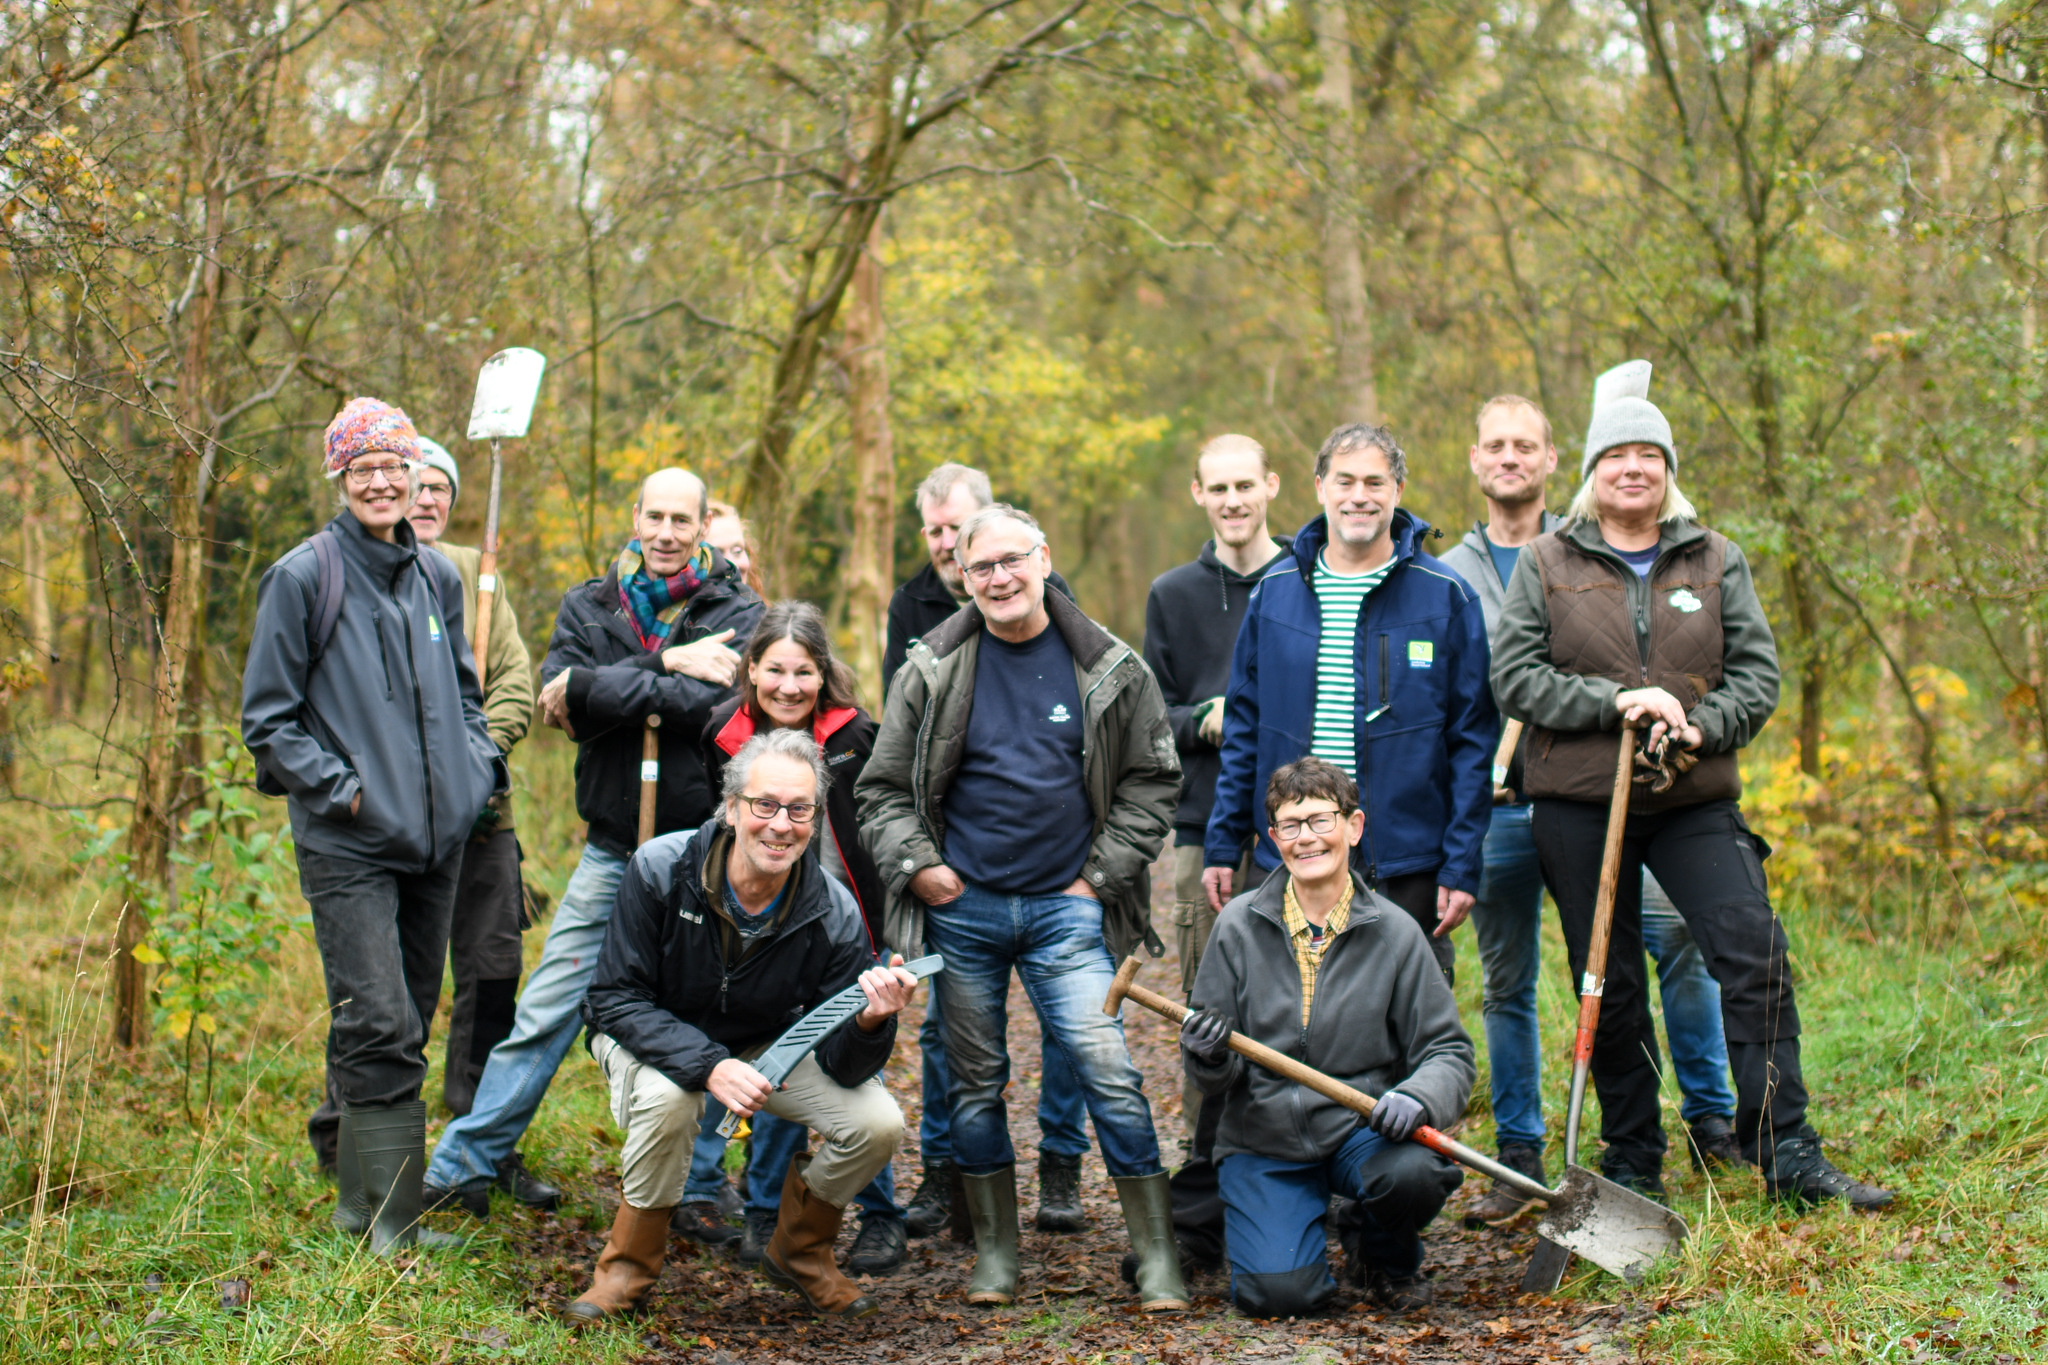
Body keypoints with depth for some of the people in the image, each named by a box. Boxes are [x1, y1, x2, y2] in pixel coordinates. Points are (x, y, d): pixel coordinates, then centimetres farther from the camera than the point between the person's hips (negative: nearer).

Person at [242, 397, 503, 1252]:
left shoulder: (436, 578, 12)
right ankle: (388, 1220, -10)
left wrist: (481, 764, 8)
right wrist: (339, 787, -13)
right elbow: (267, 718, -4)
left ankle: (366, 1198, 26)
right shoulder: (303, 577, -6)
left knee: (411, 1019, 12)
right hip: (348, 842, -6)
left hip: (437, 837, 6)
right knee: (379, 1027, -13)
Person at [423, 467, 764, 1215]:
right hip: (613, 850, 2)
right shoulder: (589, 606, 7)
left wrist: (594, 689, -16)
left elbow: (719, 703, -19)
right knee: (545, 1012, 2)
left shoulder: (738, 615, -1)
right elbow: (558, 696, -10)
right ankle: (464, 1164, 11)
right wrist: (665, 665, -19)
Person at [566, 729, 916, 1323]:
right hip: (653, 1038, -3)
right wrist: (709, 1065, -39)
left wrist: (870, 1022, -43)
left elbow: (840, 1065, -17)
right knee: (668, 1098, -37)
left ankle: (799, 1251, 12)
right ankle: (628, 1268, -11)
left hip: (766, 1045, 3)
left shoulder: (832, 913, -20)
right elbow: (616, 998, -23)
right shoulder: (661, 869, -26)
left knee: (877, 1123, -19)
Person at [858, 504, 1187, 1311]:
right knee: (975, 1084, 8)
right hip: (961, 906, 2)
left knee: (1109, 1073, -9)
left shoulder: (1109, 669, 1)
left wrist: (1103, 875, -1)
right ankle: (995, 1256, 19)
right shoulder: (933, 670, 3)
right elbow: (882, 788, 8)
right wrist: (916, 864, -6)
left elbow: (1152, 781, 6)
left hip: (1064, 910, -1)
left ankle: (1157, 1258, -2)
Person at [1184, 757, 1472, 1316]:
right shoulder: (1239, 925, -1)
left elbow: (1448, 1051, -1)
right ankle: (1302, 1223, 17)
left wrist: (1419, 1097, -24)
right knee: (1277, 1291, -22)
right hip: (1262, 1139, 0)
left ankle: (1385, 1254, 4)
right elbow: (1216, 1079, 2)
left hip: (1361, 1128, 1)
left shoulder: (1395, 933, -2)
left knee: (1414, 1171, -33)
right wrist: (1209, 1059, -22)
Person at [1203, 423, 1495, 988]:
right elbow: (1244, 728, 12)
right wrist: (1223, 846, 7)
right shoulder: (1275, 591, 7)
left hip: (1407, 865, -2)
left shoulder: (1446, 596, -1)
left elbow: (1472, 741, -1)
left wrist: (1462, 866, -7)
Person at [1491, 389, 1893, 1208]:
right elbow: (1514, 678, -2)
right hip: (1578, 804, -1)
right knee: (1609, 987, 5)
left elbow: (1758, 674, 5)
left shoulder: (1717, 562, 10)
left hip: (1696, 802, 1)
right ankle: (1630, 1166, 16)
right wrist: (1617, 701, -15)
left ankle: (1787, 1155, -9)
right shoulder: (1545, 565, 6)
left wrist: (1698, 727, -14)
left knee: (1756, 955, -13)